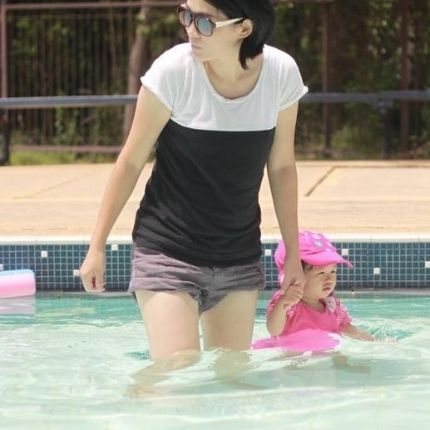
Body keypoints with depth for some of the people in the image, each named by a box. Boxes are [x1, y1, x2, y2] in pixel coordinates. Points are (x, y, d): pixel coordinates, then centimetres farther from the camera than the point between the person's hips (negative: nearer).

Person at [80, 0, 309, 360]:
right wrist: (97, 246, -3)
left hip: (240, 261, 3)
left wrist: (293, 255, 10)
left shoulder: (282, 74, -9)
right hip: (168, 252, -3)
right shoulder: (172, 71, -17)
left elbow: (281, 167, 5)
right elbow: (131, 162, -6)